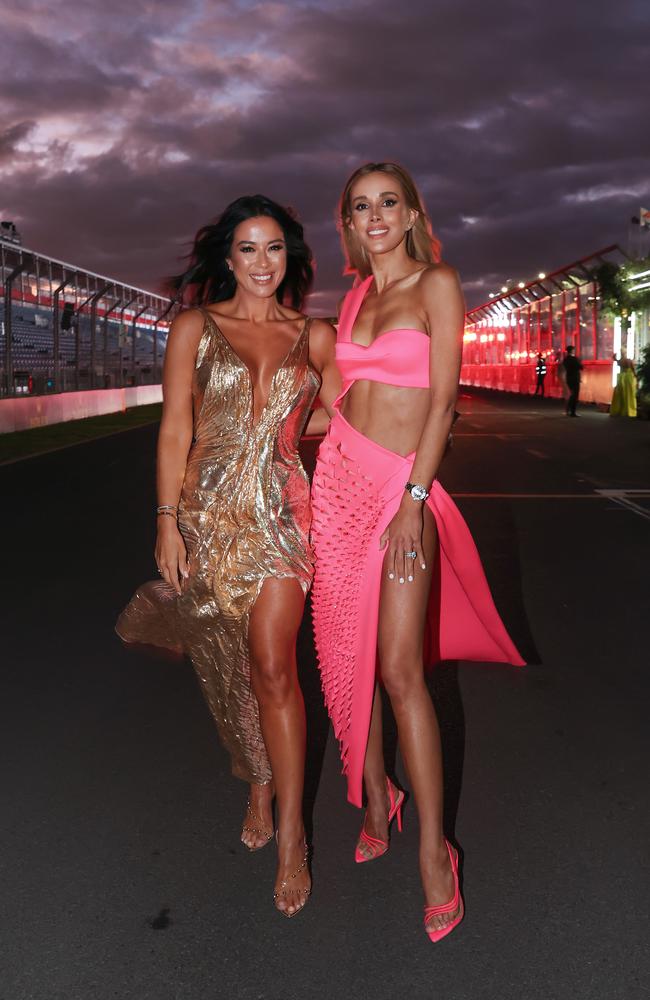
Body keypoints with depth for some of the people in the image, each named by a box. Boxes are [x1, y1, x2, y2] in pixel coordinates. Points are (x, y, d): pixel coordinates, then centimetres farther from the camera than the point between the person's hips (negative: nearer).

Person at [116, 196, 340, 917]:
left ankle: (290, 835, 5)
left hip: (279, 512, 0)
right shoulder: (196, 327, 4)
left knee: (272, 667, -8)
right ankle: (260, 783, 35)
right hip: (208, 511, 1)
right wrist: (168, 520, -6)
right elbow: (175, 431, 0)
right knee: (230, 666, 10)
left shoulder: (313, 337, 8)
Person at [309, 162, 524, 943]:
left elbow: (443, 397, -8)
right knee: (348, 655, 7)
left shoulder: (436, 284, -1)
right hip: (339, 477, 6)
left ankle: (433, 848, 3)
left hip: (403, 484, -5)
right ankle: (375, 805, 25)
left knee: (400, 670, -10)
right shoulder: (356, 296, 15)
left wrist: (414, 497, -15)